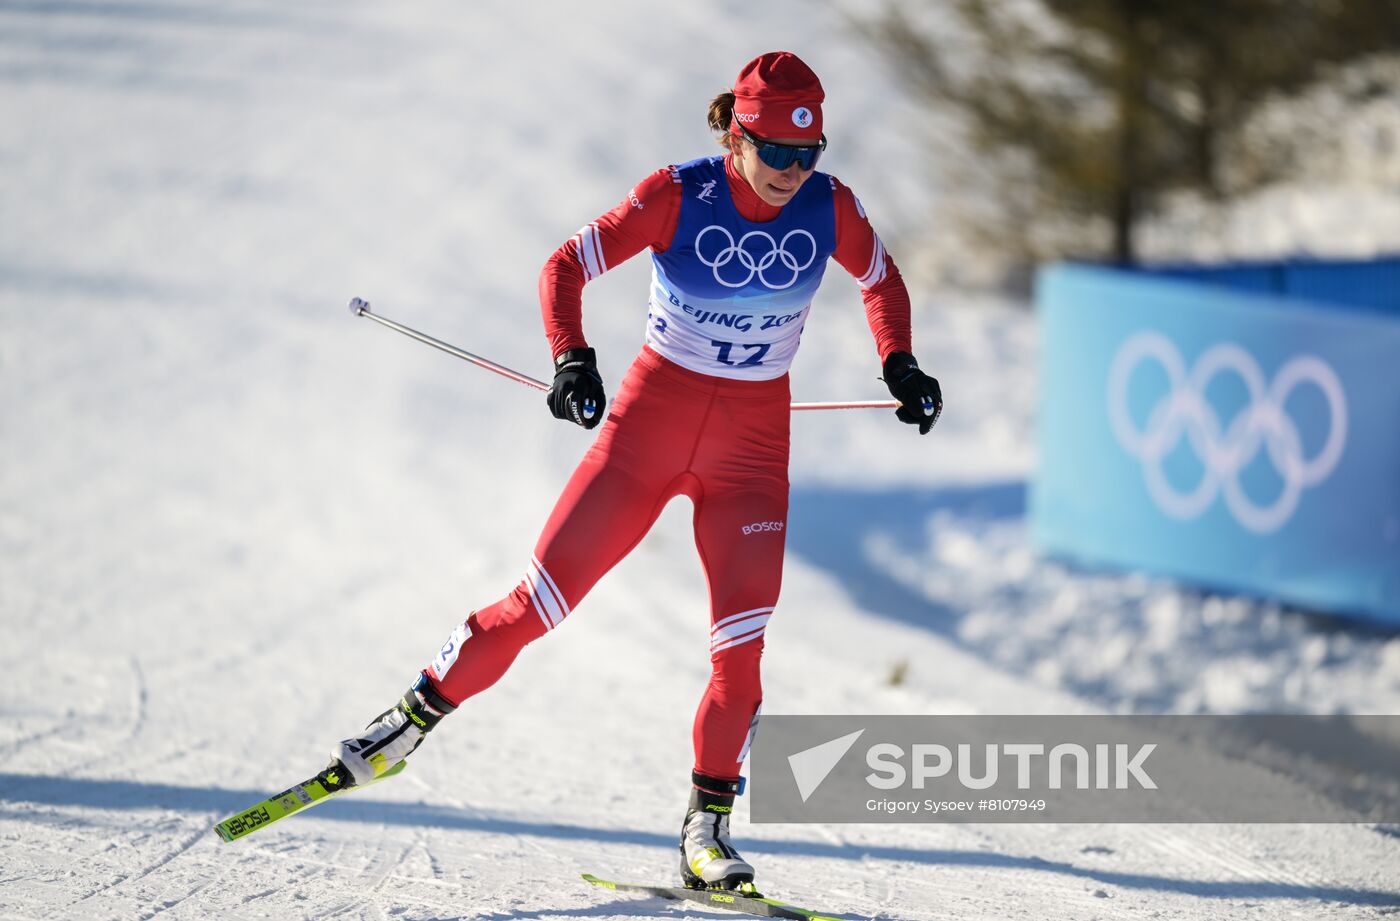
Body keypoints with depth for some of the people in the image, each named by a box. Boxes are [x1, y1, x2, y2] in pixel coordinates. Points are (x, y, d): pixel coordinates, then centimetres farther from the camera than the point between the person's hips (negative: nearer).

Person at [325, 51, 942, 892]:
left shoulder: (828, 209, -9)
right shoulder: (678, 198, -17)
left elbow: (882, 280, 12)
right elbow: (567, 267, -12)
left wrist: (900, 367, -2)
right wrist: (572, 360, -28)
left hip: (752, 441, 2)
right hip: (652, 415, -2)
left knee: (742, 641, -11)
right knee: (543, 598, -2)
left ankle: (708, 826, 2)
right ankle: (416, 718, 18)